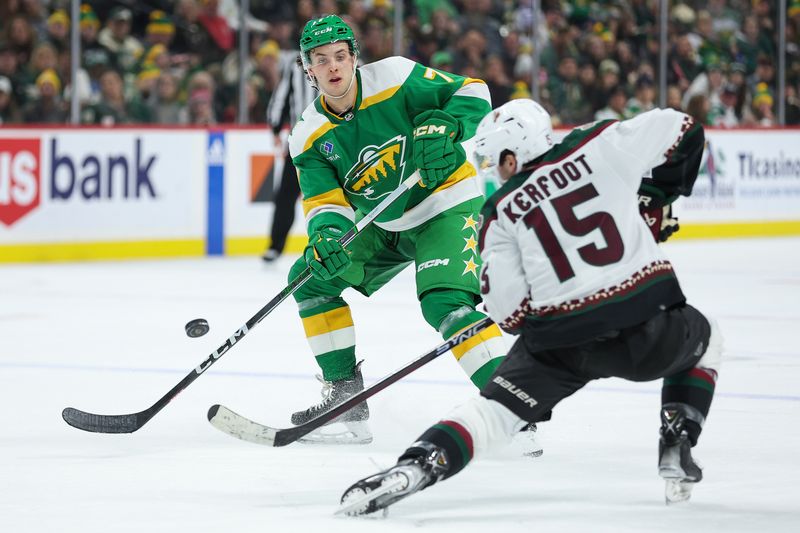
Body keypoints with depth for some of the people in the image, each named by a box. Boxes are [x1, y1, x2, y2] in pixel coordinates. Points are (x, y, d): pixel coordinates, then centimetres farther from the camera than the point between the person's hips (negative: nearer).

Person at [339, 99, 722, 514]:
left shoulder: (501, 211, 6)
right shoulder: (598, 146, 6)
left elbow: (508, 311, 2)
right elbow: (680, 130, 5)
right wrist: (655, 198, 18)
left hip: (563, 340, -1)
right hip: (650, 324, 1)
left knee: (494, 408, 9)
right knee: (704, 341, 33)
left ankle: (414, 467, -13)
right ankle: (677, 448, 20)